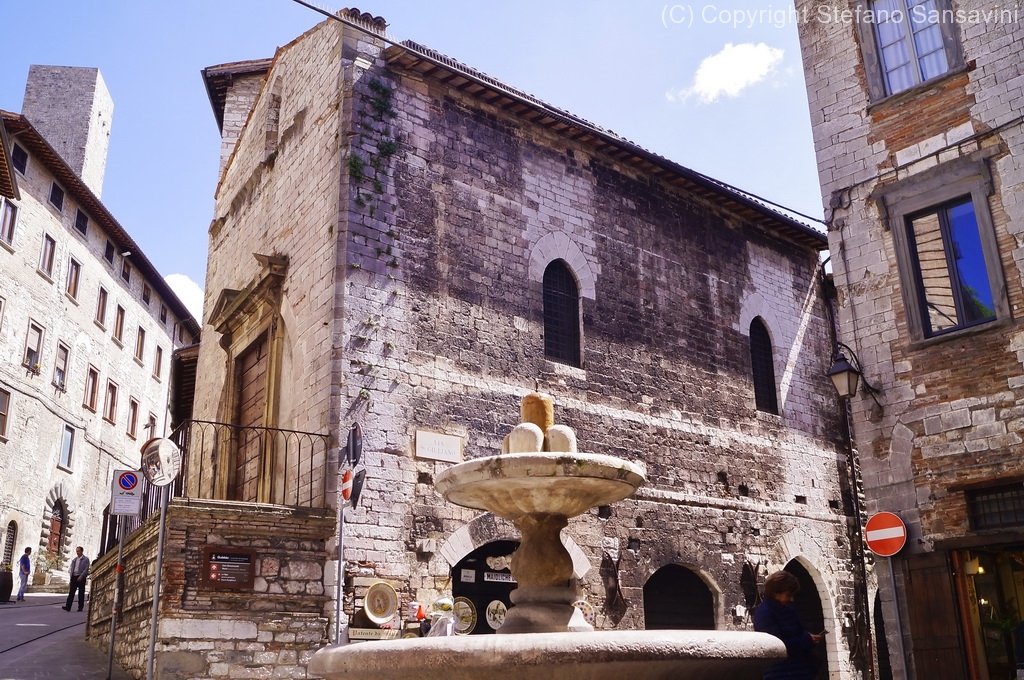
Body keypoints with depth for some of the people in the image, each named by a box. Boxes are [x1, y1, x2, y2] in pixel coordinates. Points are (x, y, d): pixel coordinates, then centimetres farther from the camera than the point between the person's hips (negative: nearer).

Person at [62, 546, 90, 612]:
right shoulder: (74, 559, 16)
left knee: (81, 593, 2)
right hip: (74, 577, 5)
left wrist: (81, 576, -17)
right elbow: (72, 568, 21)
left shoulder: (85, 559, -2)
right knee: (71, 592, -3)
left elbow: (86, 569, -9)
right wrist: (70, 572, 2)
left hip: (81, 578, -5)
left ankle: (80, 607, 8)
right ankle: (68, 607, -7)